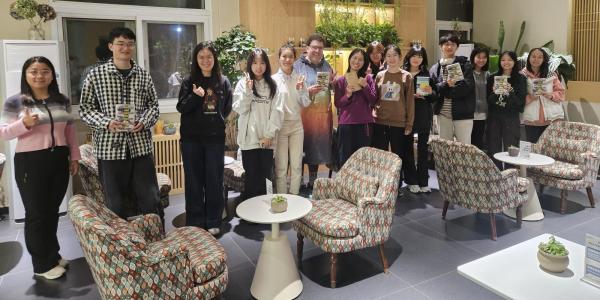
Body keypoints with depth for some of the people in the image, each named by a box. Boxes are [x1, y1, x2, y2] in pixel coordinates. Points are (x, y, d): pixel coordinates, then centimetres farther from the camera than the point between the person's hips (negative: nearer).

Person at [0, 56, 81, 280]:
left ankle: (52, 255, 30)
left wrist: (74, 156, 10)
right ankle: (42, 264, 14)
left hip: (58, 160, 4)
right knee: (36, 213, 2)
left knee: (52, 210, 13)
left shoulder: (62, 101, 8)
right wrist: (24, 124, -23)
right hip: (30, 162, -4)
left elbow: (70, 131, 14)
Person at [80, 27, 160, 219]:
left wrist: (144, 122, -8)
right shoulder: (96, 75, 1)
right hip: (110, 147, -2)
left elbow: (153, 105, 11)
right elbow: (85, 109, 2)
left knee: (150, 200, 8)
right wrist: (106, 122, -15)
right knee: (116, 205, 7)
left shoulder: (143, 75, 7)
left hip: (141, 146, 2)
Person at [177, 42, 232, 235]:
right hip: (191, 138, 0)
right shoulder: (189, 82, 2)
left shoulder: (223, 82, 4)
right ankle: (195, 222, 16)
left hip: (215, 138, 1)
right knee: (194, 180, 5)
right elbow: (181, 107, -4)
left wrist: (216, 121, 2)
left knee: (214, 180, 6)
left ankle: (213, 222, 18)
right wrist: (195, 96, -18)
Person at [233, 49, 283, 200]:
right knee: (252, 177, 4)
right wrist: (248, 91, -18)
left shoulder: (273, 85, 6)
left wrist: (269, 135, -7)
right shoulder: (243, 83, 3)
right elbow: (239, 109, -5)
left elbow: (277, 111, -1)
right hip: (249, 138, -1)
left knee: (263, 176, 9)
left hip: (267, 139, 2)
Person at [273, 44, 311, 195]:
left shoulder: (299, 78, 4)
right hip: (280, 125, -3)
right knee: (281, 166, 3)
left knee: (297, 165, 9)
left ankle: (294, 197, 23)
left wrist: (300, 90, -10)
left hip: (296, 124, 3)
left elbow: (306, 103, 5)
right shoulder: (274, 79, -5)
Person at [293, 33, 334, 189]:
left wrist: (332, 81, -1)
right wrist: (308, 91, -20)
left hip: (323, 113, 5)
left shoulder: (326, 65, 14)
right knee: (302, 147, -3)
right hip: (303, 113, -5)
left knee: (317, 147, 11)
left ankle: (312, 181, 25)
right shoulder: (298, 65, -2)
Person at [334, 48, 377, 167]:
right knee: (346, 158, 1)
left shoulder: (368, 78, 8)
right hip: (346, 124, -1)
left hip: (365, 123, 1)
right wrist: (348, 95, -15)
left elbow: (373, 100, 0)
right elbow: (337, 104, 2)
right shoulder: (340, 80, 4)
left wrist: (365, 86, -12)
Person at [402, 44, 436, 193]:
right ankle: (411, 181, 12)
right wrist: (411, 96, -16)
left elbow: (434, 98, 9)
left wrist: (430, 92, -12)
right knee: (408, 147, 2)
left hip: (424, 115, 2)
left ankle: (423, 181, 12)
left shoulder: (427, 74, 9)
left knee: (423, 148, 4)